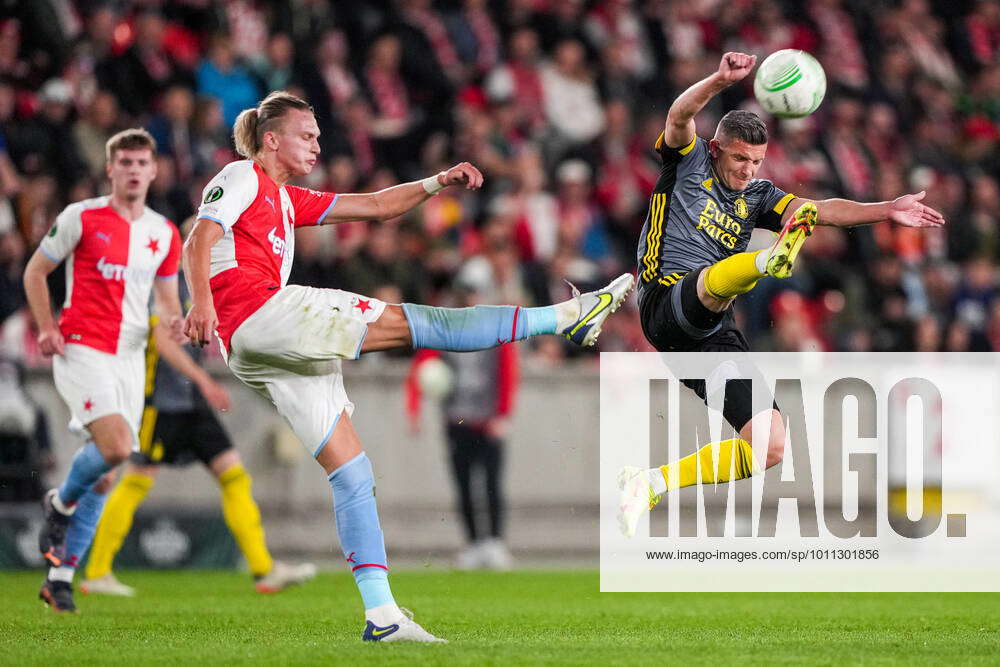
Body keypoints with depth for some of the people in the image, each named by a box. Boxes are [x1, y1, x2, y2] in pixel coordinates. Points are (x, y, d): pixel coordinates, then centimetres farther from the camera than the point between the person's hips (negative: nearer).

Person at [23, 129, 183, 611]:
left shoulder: (164, 233, 10)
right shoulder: (81, 218, -3)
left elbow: (166, 297, 17)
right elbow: (35, 270, 5)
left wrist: (174, 320, -7)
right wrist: (46, 328, -6)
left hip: (130, 357, 5)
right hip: (82, 350, -5)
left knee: (106, 476, 2)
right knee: (116, 446, -24)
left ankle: (60, 578, 11)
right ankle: (60, 504, 7)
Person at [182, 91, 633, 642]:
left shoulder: (288, 200, 29)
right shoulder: (241, 178, 5)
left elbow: (376, 205, 28)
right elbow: (199, 243, -11)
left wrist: (438, 183, 15)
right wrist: (202, 302, -29)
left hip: (268, 356, 10)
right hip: (259, 314, -10)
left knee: (353, 474, 4)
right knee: (405, 322, -12)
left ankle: (381, 615, 0)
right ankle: (568, 316, -14)